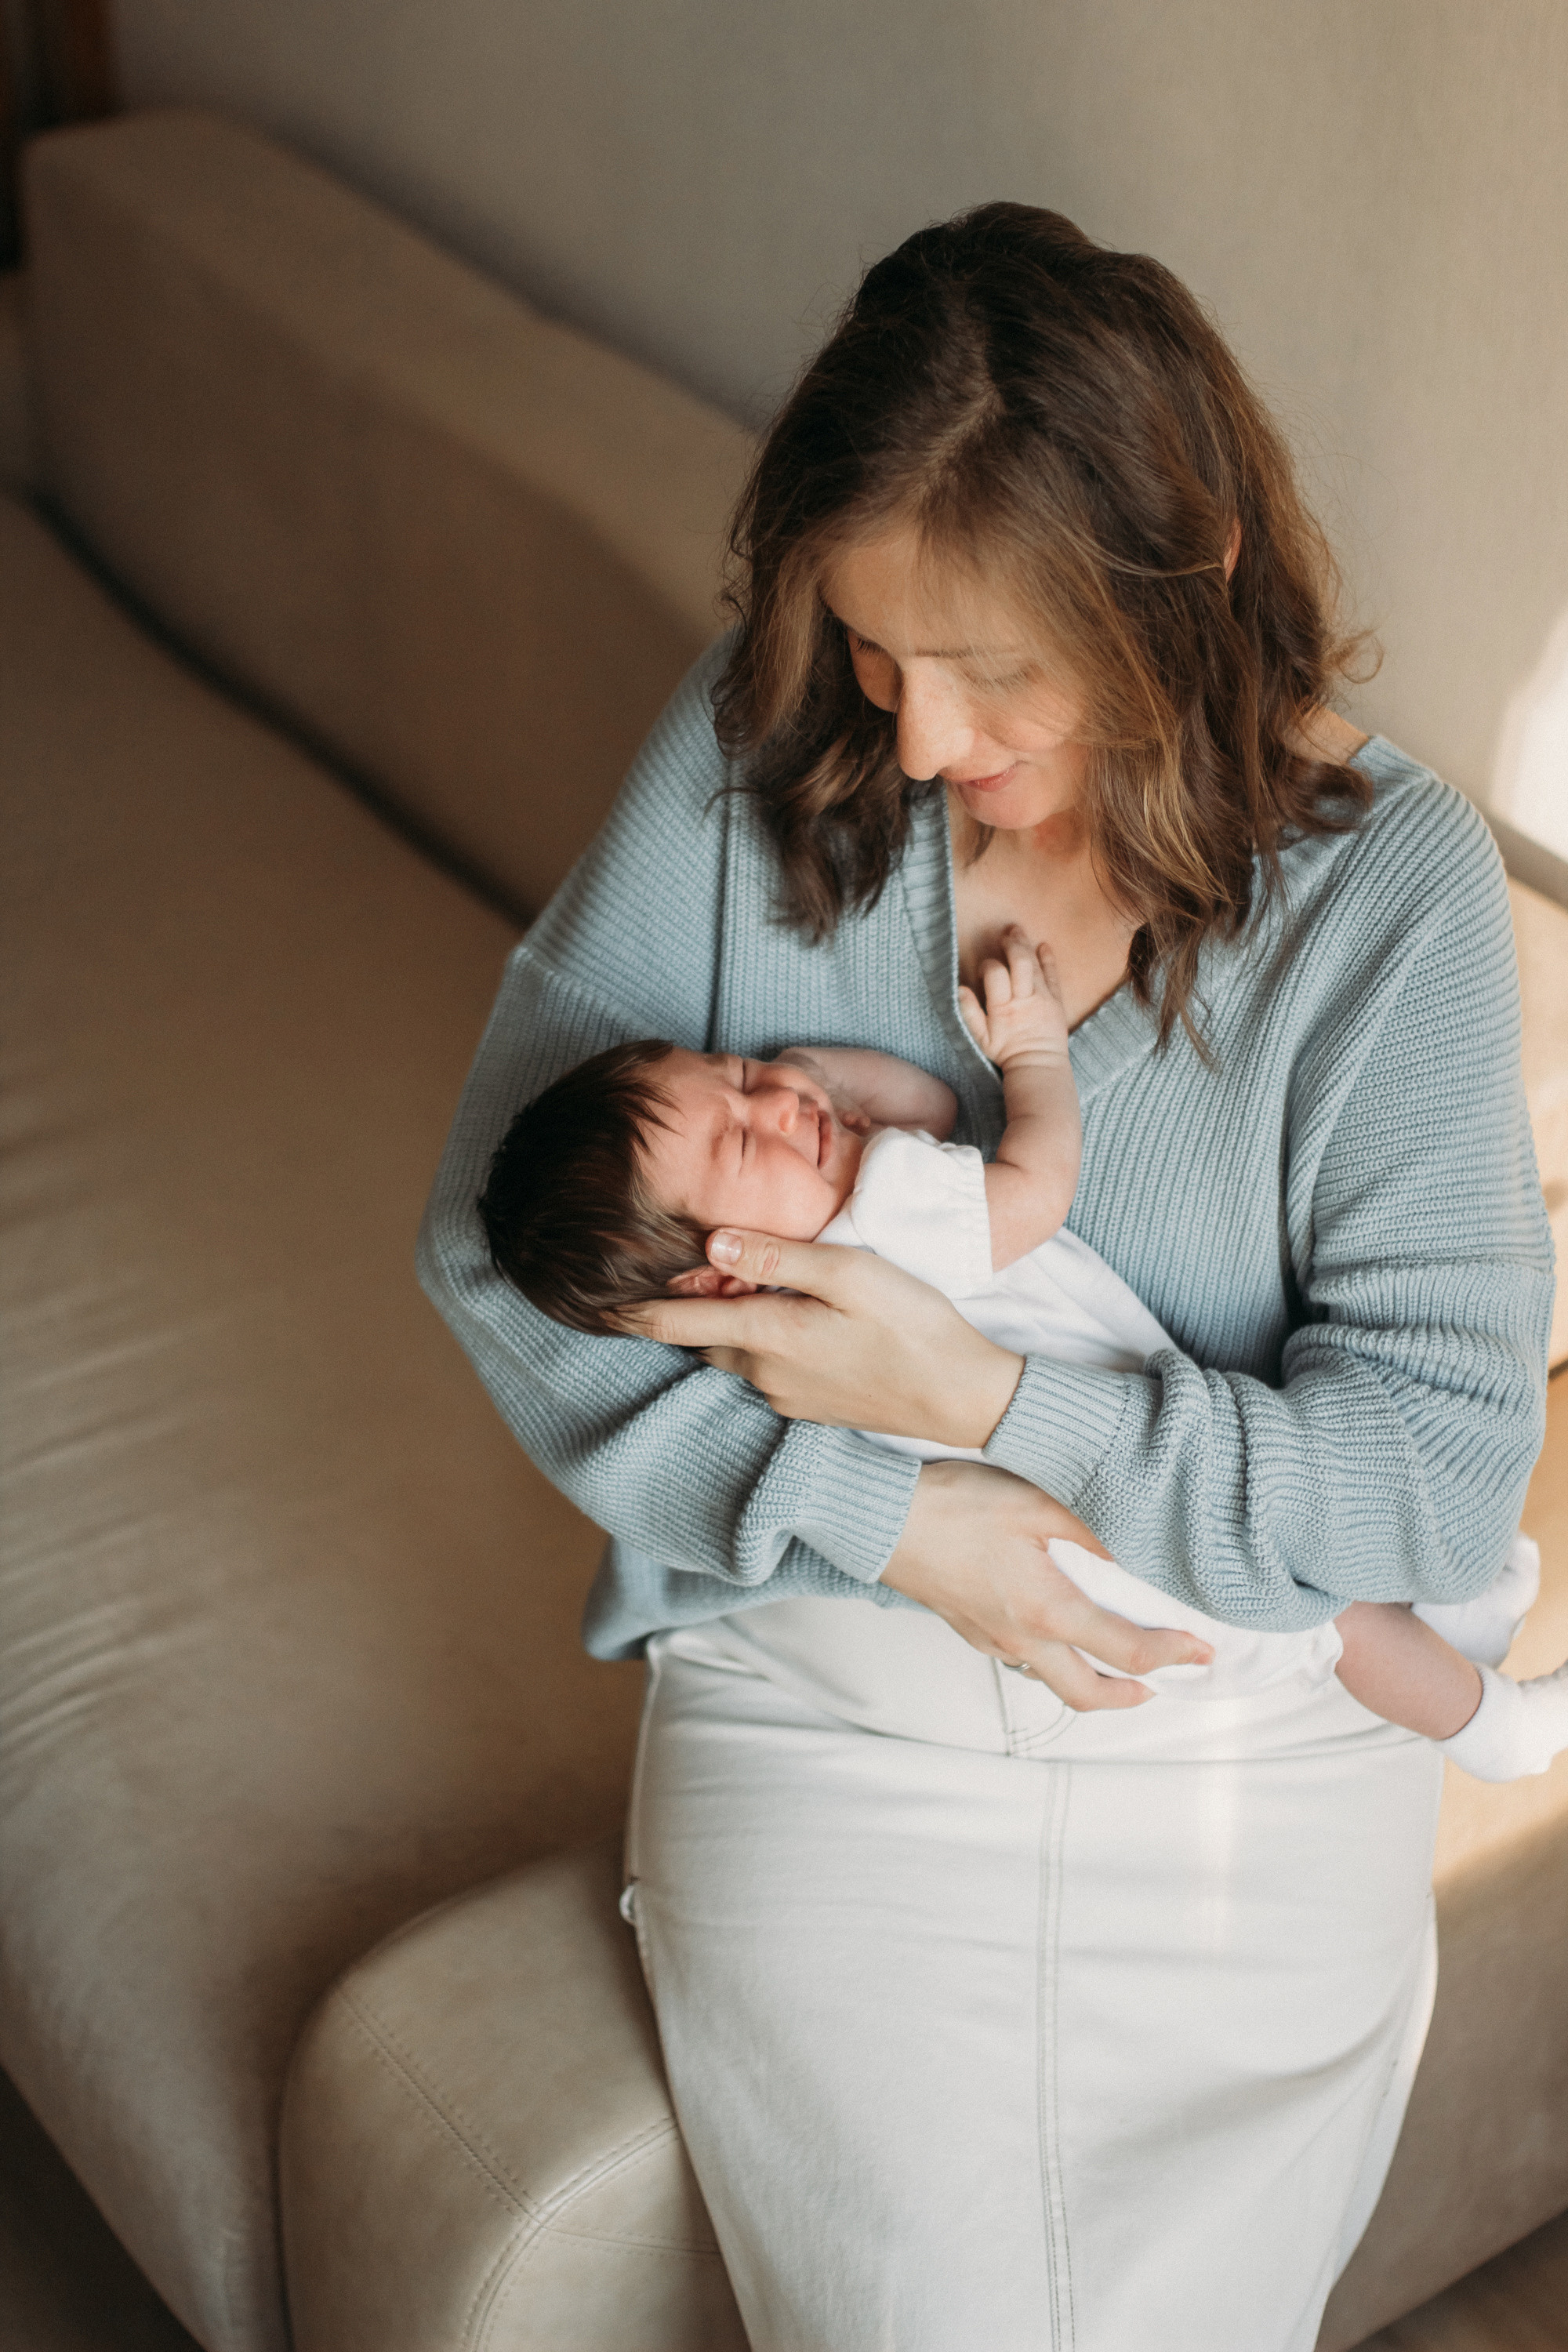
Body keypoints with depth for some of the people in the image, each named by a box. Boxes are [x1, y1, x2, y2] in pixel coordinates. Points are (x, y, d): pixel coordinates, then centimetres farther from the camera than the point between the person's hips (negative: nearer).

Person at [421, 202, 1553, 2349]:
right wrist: (889, 1517, -15)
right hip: (825, 1693, 0)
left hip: (1257, 1748, 0)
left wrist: (979, 1398, -23)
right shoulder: (750, 757, -8)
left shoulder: (1391, 882, -11)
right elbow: (494, 1226, -7)